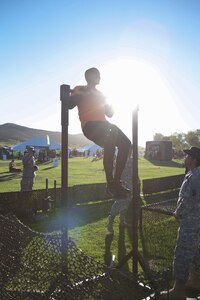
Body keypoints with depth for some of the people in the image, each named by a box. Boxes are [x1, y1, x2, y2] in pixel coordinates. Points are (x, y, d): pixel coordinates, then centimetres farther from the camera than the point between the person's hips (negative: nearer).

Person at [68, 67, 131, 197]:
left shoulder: (100, 94, 31)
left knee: (125, 143, -14)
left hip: (103, 125, 7)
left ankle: (117, 181, -9)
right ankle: (110, 184, -31)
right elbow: (70, 105, -3)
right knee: (111, 139, -35)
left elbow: (110, 114, 30)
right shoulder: (80, 90, 14)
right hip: (90, 125, -7)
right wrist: (81, 94, -13)